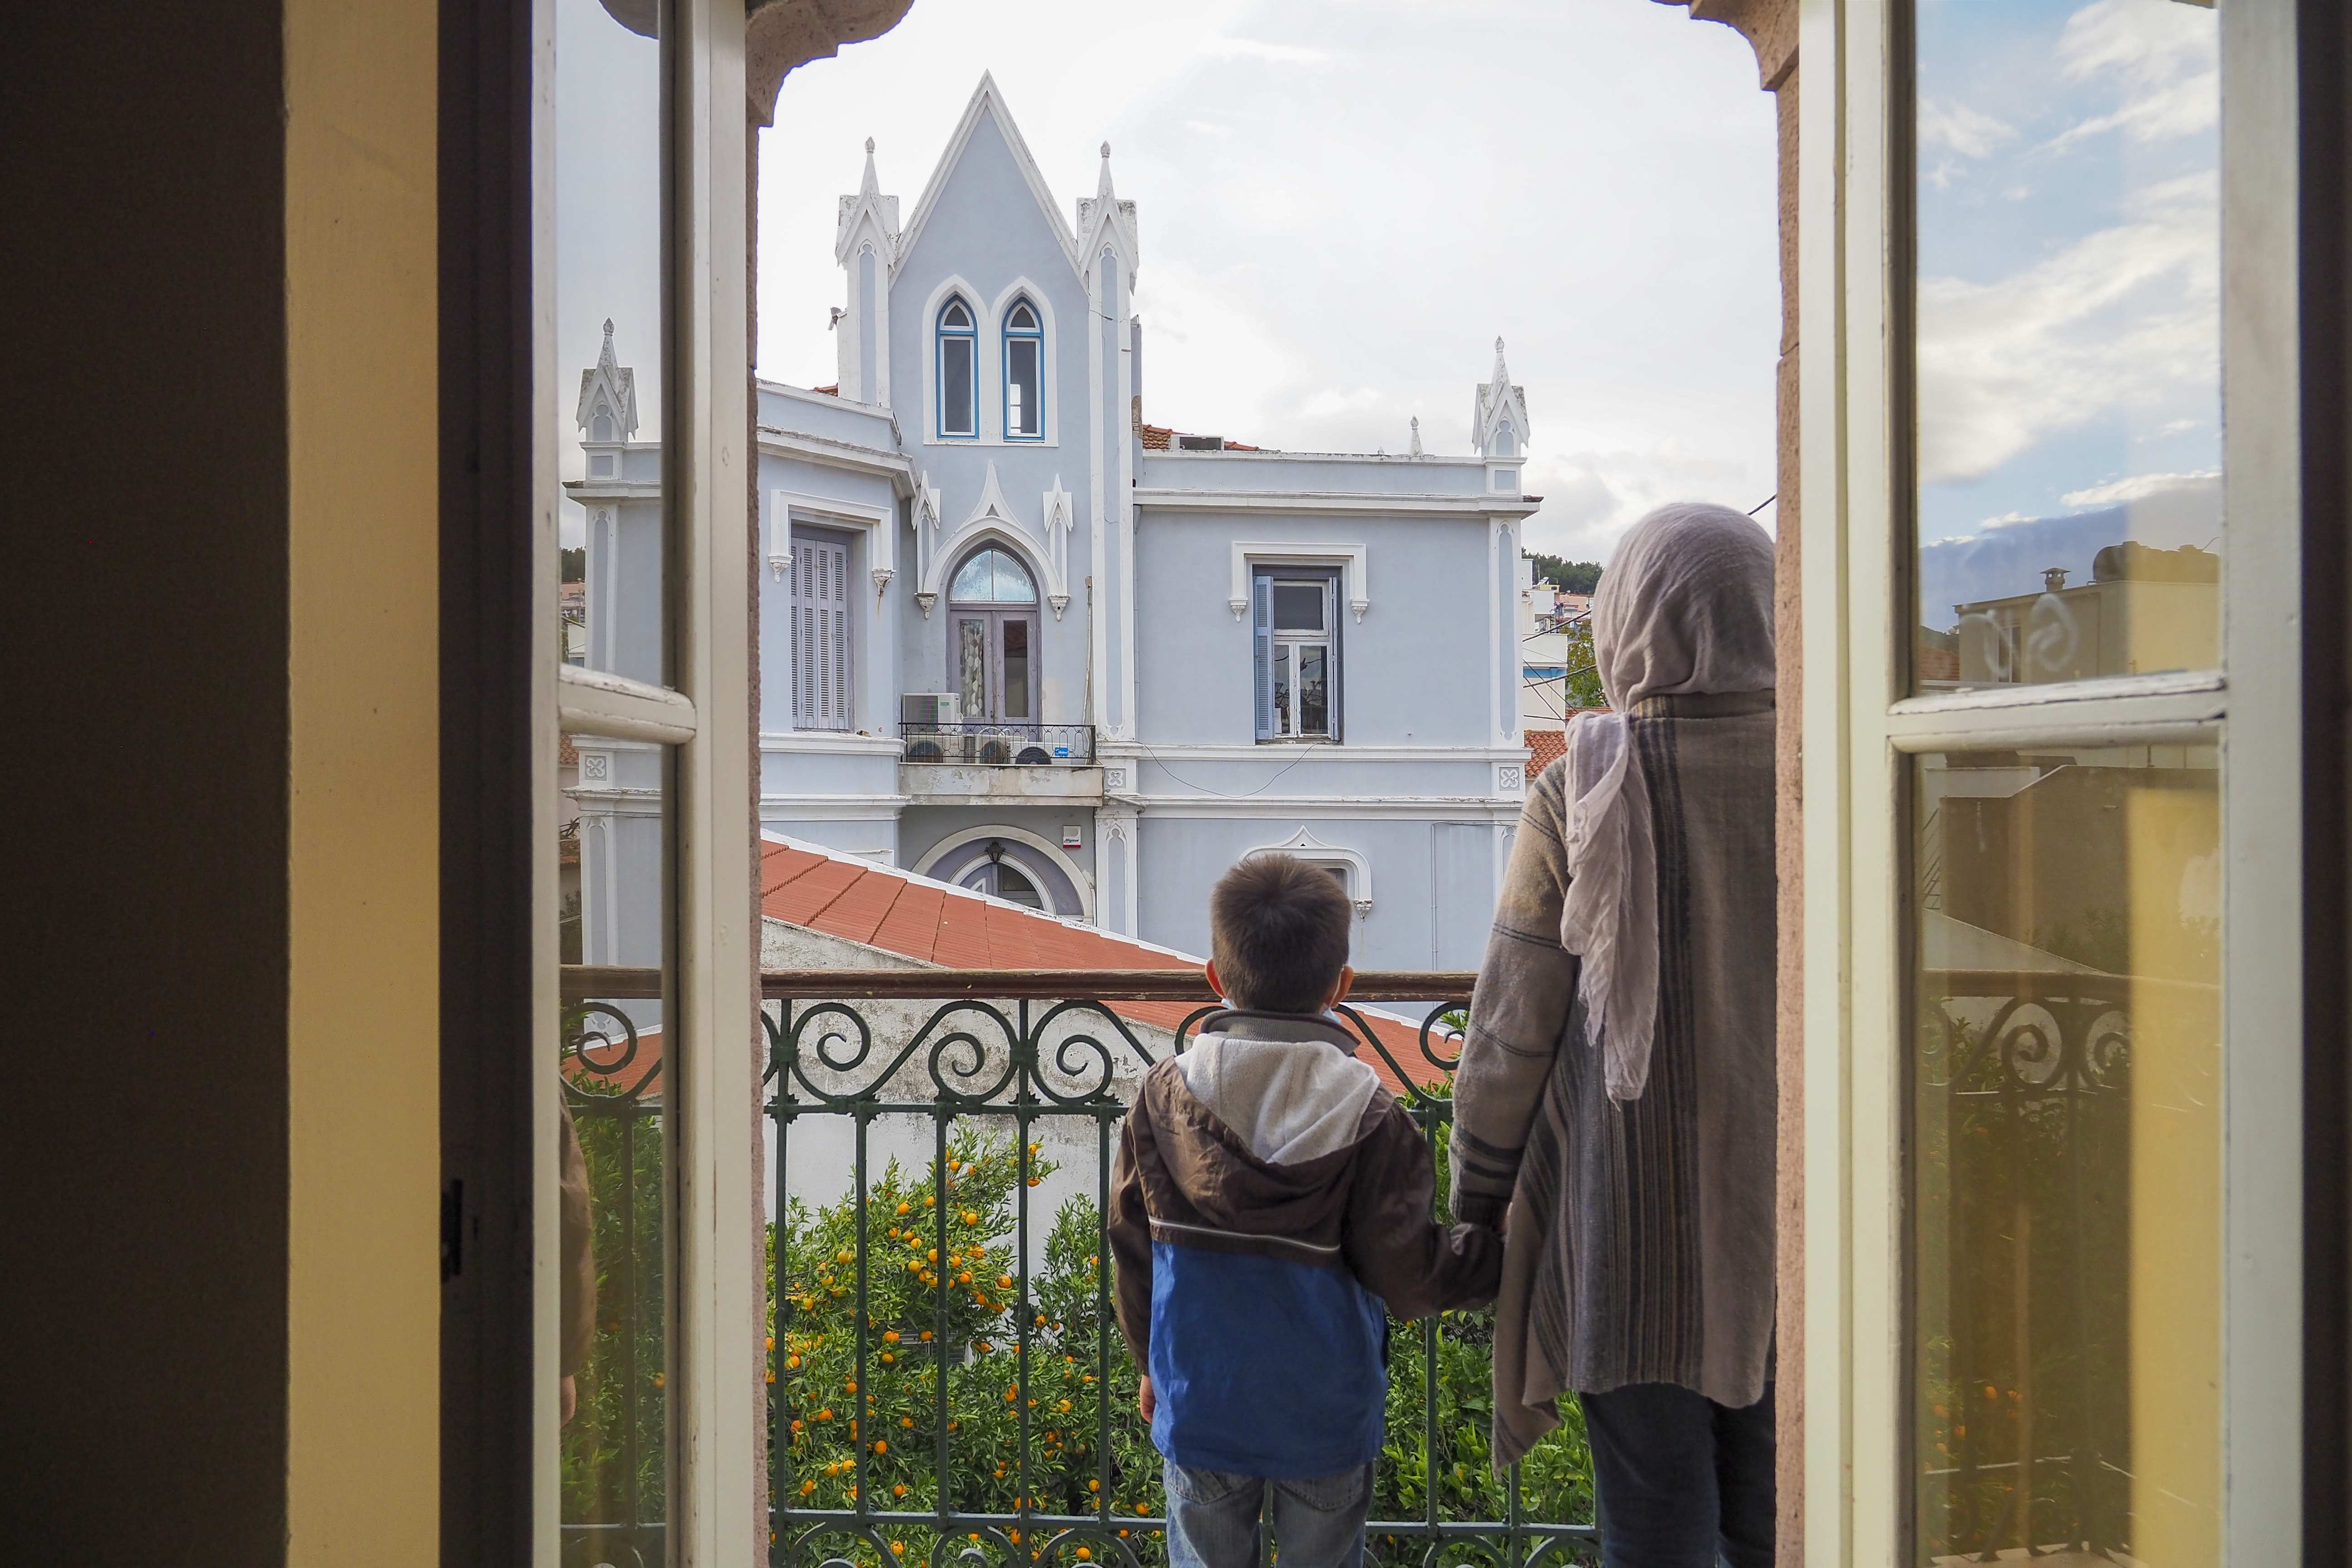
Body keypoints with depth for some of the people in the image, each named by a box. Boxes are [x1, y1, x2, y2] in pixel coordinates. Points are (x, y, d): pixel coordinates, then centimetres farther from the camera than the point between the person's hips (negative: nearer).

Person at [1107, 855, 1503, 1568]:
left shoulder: (1165, 1095, -8)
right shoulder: (1369, 1116, -15)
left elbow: (1134, 1246, 1)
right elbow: (1407, 1273, -13)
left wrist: (1152, 1363, 15)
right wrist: (1510, 1246, 0)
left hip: (1199, 1408, 2)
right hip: (1326, 1417, -1)